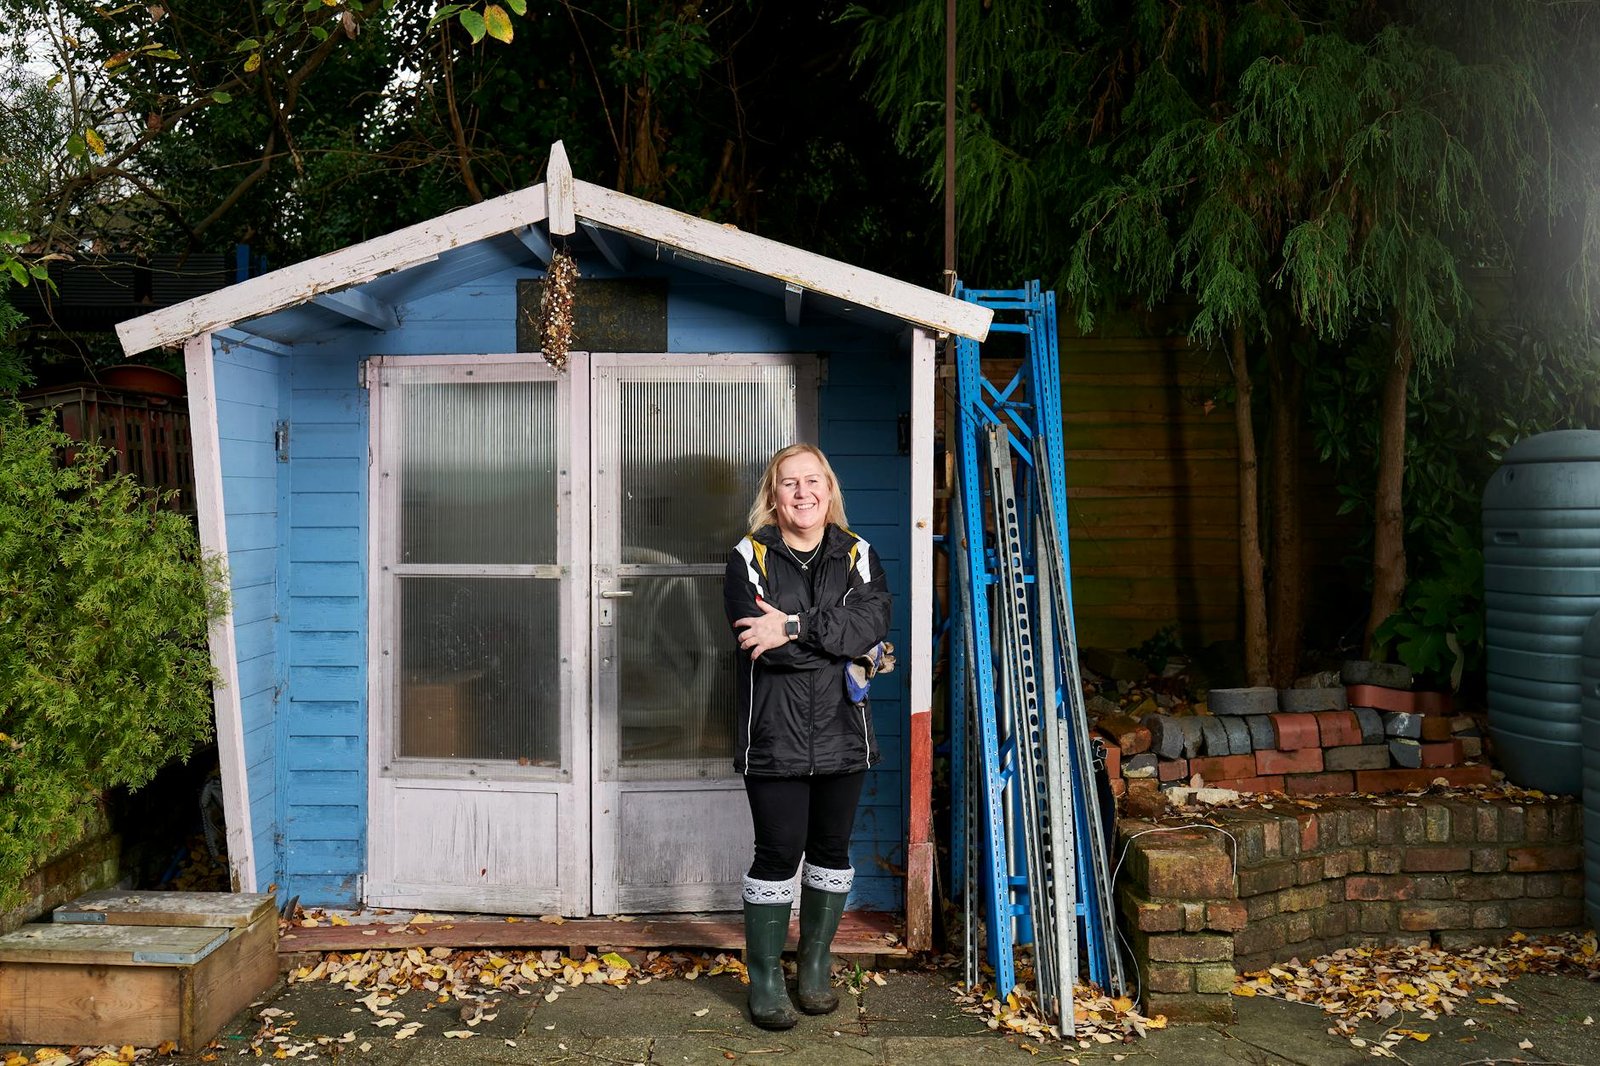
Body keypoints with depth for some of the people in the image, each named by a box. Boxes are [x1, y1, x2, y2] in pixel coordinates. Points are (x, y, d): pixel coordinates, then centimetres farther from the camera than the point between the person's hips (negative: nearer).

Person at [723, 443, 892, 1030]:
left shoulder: (857, 555, 5)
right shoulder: (749, 557, -3)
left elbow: (873, 620, -14)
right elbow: (760, 639, -18)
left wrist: (796, 627, -23)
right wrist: (846, 648, -14)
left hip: (841, 733, 3)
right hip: (774, 735, -3)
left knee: (831, 851, 14)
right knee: (778, 854, 1)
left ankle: (816, 967, 32)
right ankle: (765, 978, 18)